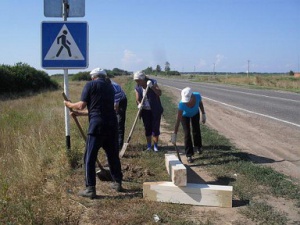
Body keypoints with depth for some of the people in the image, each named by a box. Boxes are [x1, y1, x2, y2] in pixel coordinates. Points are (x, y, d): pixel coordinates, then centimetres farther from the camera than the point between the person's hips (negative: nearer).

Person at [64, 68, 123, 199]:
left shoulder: (91, 85, 2)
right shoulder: (110, 87, 20)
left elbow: (81, 105, -5)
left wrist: (70, 105, 15)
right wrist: (79, 113, 29)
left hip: (97, 124, -6)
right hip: (112, 124, 6)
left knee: (90, 157, 1)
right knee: (113, 154, 19)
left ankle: (90, 189, 1)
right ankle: (118, 183, 28)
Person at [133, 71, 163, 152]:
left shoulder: (153, 82, -13)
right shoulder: (138, 88, -5)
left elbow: (159, 93, -23)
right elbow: (137, 99, -7)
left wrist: (152, 86, -35)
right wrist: (139, 104, -29)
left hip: (155, 110, -2)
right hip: (145, 111, 2)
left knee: (155, 127, -1)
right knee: (147, 128, 5)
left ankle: (155, 145, 10)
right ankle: (149, 145, 16)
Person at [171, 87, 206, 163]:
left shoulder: (197, 96, -37)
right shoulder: (182, 104, -43)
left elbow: (200, 104, -11)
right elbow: (178, 121, -40)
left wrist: (203, 115, -3)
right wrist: (174, 135, -40)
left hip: (195, 113, 3)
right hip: (185, 115, -3)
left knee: (196, 130, 16)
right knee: (187, 133, -8)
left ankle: (198, 146, 45)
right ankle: (189, 155, 4)